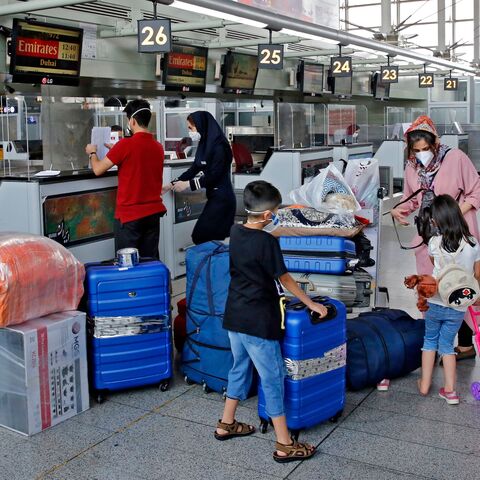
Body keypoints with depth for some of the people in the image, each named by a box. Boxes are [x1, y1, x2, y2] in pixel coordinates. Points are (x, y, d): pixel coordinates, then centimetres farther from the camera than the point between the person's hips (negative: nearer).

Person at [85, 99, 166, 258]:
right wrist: (116, 151, 31)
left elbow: (98, 170, -4)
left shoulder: (126, 145, -13)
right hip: (153, 212, 6)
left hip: (130, 214, -5)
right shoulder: (158, 147, 5)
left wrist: (92, 153, 16)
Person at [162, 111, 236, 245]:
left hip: (222, 199, -9)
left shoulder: (219, 146, -16)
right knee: (199, 235, 9)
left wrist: (187, 184, -12)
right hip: (214, 197, 9)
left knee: (202, 237, -8)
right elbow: (194, 169, 15)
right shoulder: (204, 144, 10)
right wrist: (171, 185, 10)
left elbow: (214, 176, -18)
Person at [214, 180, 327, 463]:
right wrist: (311, 304, 0)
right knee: (273, 378, 0)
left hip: (235, 316, 8)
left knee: (240, 368, 22)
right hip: (258, 321, -8)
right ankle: (285, 445, 7)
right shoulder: (266, 241, -19)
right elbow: (284, 278, -11)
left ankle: (226, 425, 34)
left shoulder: (236, 233, 3)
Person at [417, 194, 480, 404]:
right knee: (446, 345, 15)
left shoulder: (434, 243, -11)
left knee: (430, 341, 19)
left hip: (435, 302, -1)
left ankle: (424, 385, 22)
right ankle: (449, 390, 13)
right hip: (458, 307, 1)